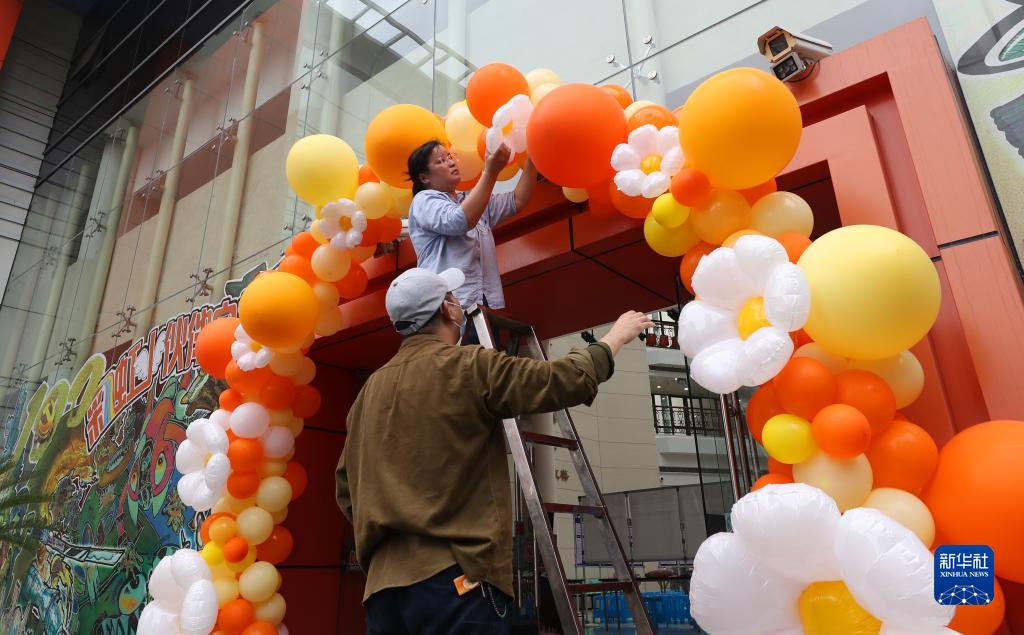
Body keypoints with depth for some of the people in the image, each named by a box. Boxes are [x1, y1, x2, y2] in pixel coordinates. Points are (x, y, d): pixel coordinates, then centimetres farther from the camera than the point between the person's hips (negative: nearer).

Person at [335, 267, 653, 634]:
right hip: (452, 575, -7)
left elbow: (347, 484, 16)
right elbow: (567, 382, -8)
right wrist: (617, 336, 9)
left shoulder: (371, 390, 10)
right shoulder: (469, 367, -10)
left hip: (384, 582, 7)